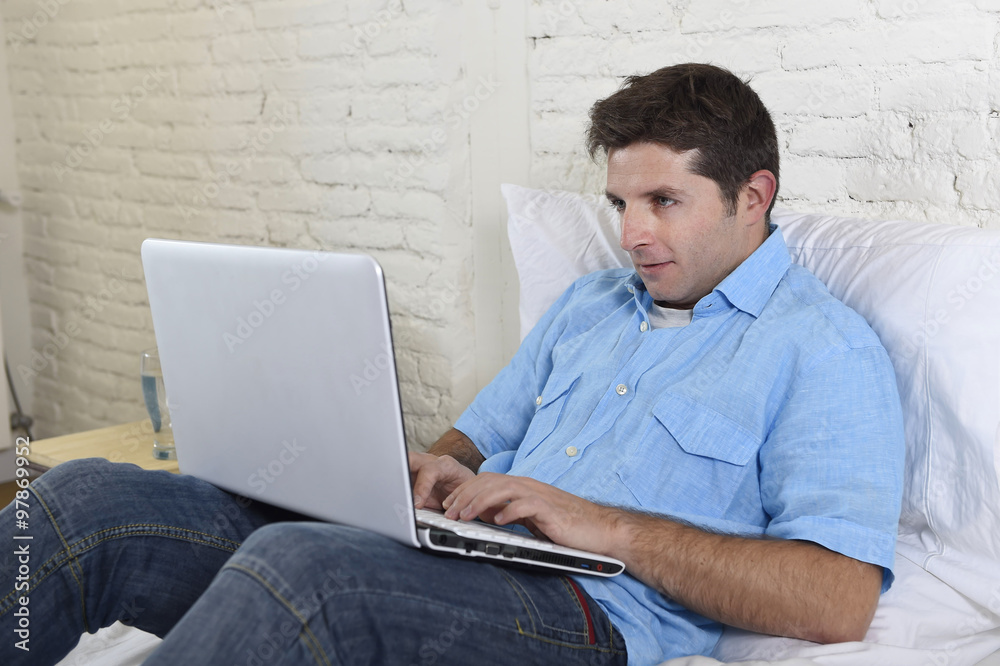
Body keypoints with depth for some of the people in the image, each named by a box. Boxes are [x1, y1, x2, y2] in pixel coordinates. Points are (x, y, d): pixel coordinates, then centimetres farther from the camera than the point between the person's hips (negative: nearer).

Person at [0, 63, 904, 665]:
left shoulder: (825, 351, 1)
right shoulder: (589, 303, 25)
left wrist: (611, 527, -16)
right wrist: (438, 475, 2)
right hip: (443, 568, 7)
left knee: (300, 562, -38)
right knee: (85, 501, -10)